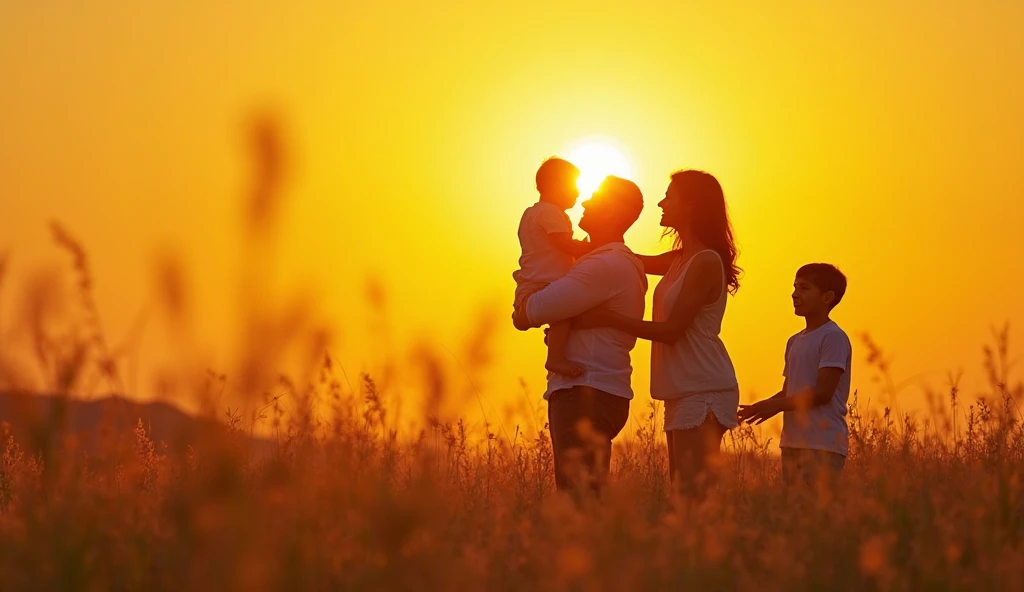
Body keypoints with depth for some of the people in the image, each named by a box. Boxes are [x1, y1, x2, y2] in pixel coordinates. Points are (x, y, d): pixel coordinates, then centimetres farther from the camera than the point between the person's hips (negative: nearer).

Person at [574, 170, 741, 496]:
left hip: (703, 392, -10)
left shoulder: (706, 262, -12)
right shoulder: (680, 260, 16)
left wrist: (605, 319, -16)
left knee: (694, 492, -16)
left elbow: (671, 330, -15)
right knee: (681, 489, 7)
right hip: (683, 391, 10)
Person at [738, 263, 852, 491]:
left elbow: (823, 392, -14)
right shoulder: (795, 342, 18)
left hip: (823, 446, -8)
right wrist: (763, 407, -1)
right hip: (792, 443, 8)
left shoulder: (833, 337, -7)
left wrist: (774, 406, -15)